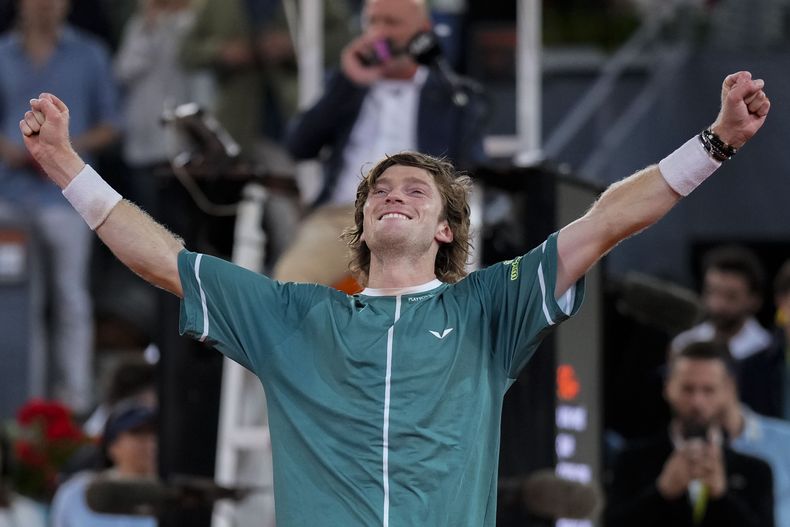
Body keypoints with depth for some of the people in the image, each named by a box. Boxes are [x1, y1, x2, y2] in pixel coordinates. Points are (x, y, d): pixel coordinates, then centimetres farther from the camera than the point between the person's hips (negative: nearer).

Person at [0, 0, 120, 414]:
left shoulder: (89, 55, 7)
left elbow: (109, 125, 7)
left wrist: (67, 149, -10)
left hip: (64, 193, -1)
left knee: (70, 296, -2)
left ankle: (74, 392, 0)